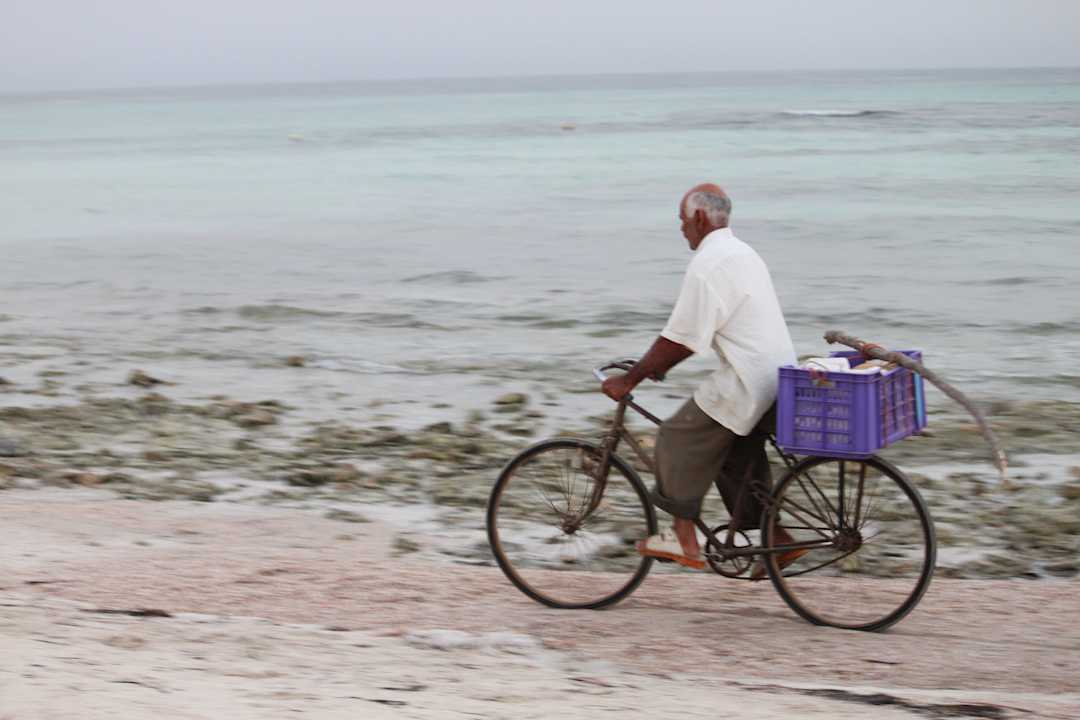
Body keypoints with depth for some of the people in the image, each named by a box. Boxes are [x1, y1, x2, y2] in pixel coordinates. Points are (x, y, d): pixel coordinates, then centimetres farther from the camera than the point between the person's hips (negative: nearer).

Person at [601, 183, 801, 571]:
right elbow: (695, 330, 24)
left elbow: (678, 339, -16)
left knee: (678, 440, 2)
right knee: (738, 459, 20)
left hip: (745, 384, -10)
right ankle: (779, 541, 17)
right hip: (778, 378, 10)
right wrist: (658, 365, 24)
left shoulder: (707, 265, -14)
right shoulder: (742, 253, 19)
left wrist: (630, 379, -7)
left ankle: (684, 540, 4)